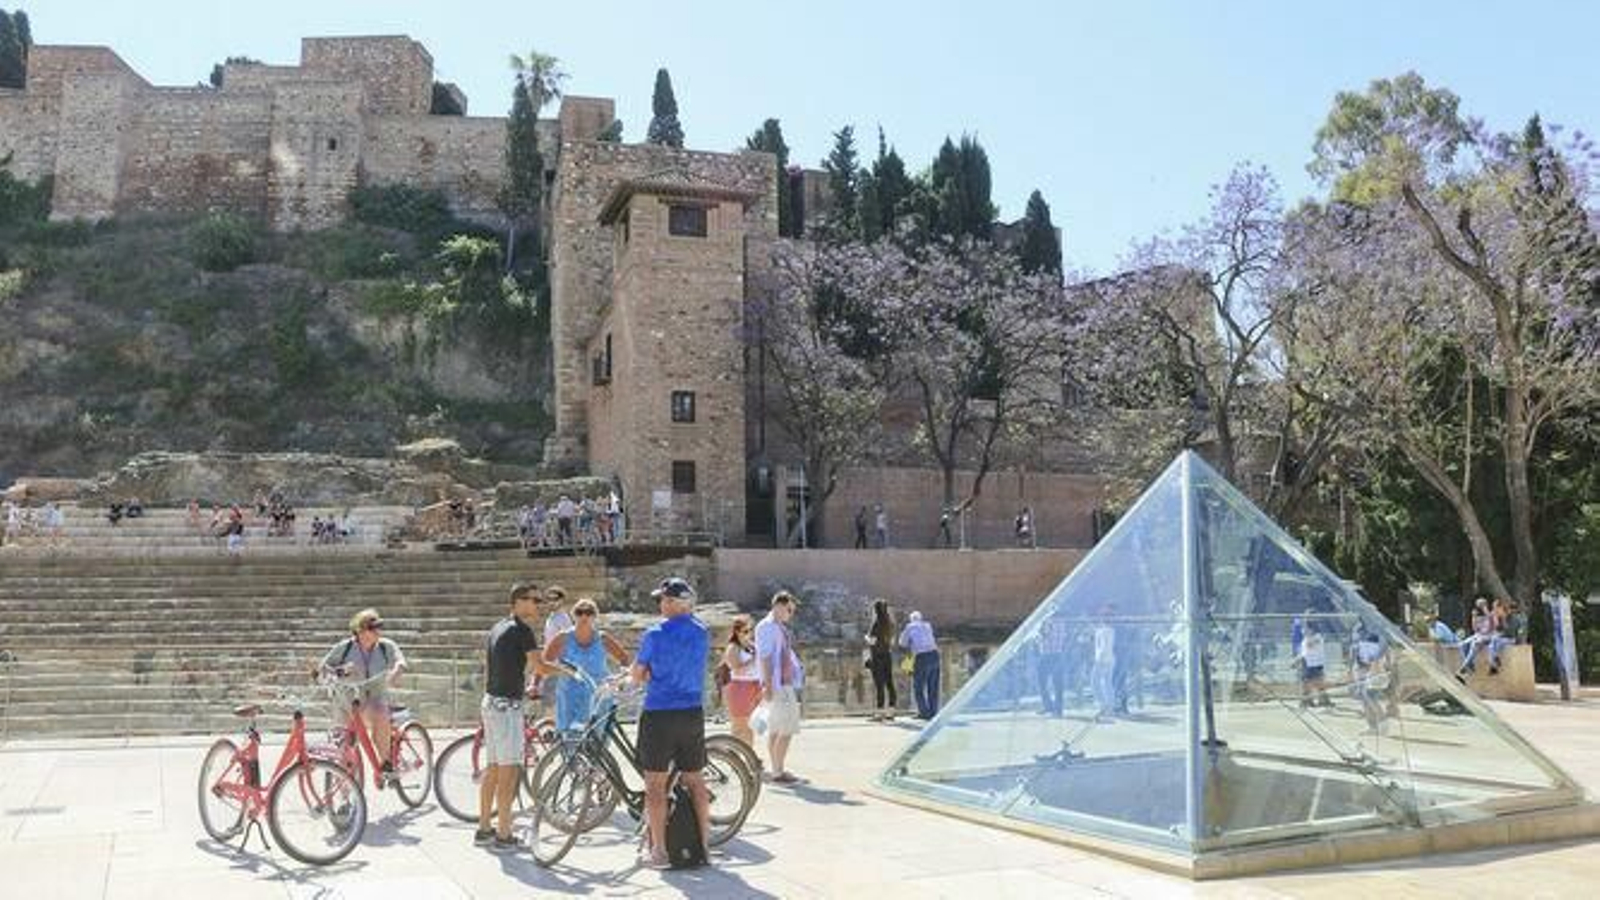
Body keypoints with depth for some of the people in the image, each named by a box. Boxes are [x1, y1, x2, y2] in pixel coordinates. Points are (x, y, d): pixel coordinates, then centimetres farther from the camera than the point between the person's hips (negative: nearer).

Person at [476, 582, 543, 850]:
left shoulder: (496, 629, 15)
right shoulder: (521, 630, -13)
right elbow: (538, 666, -19)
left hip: (491, 702, 9)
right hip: (507, 706, -9)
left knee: (492, 769, 14)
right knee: (510, 772, -5)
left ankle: (484, 830, 20)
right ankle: (503, 835, -3)